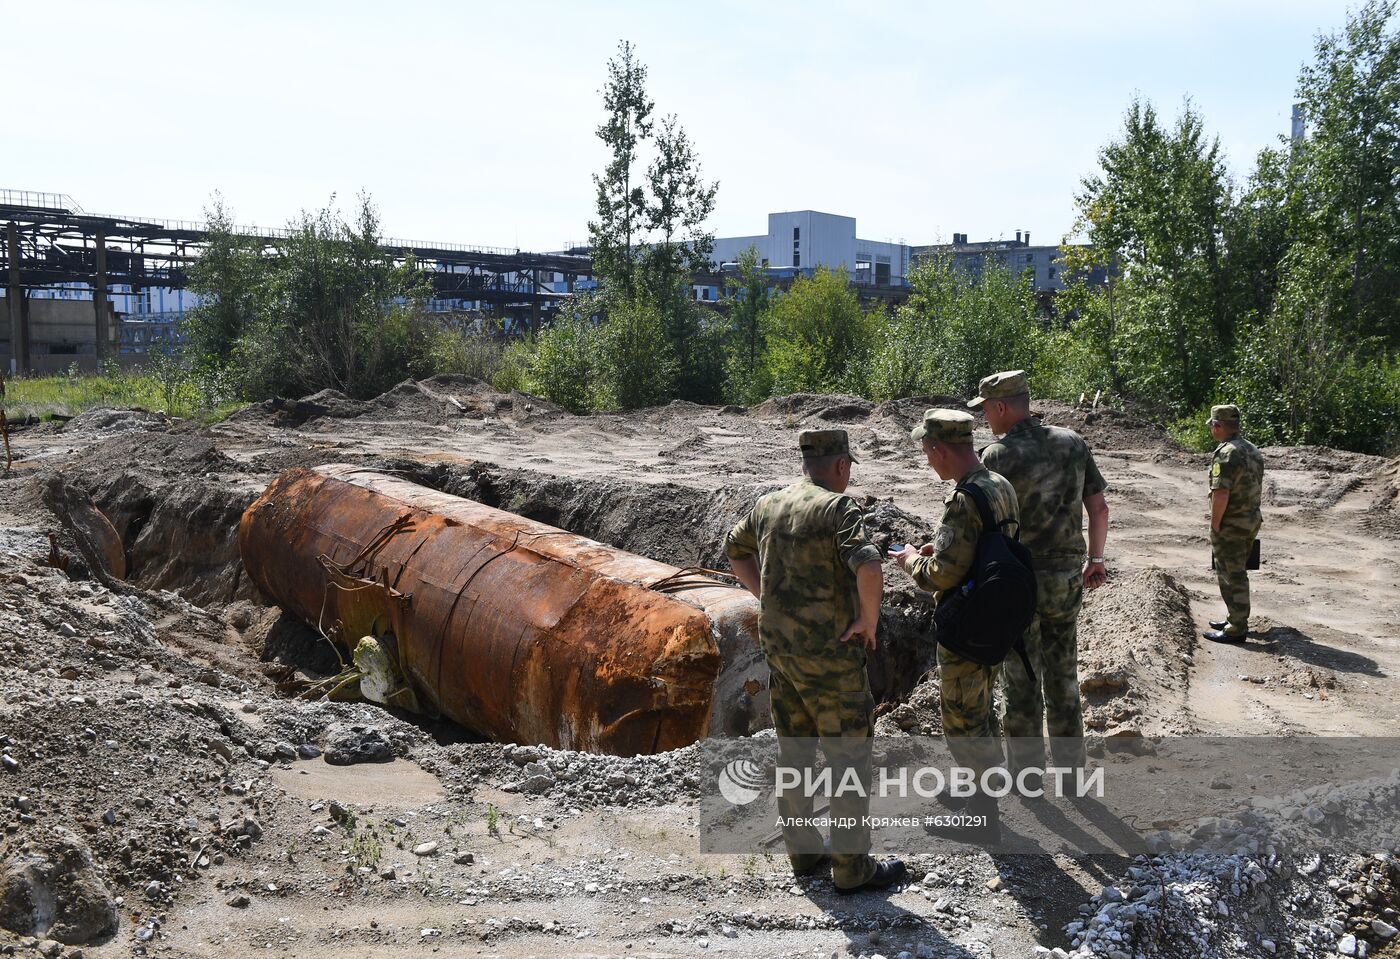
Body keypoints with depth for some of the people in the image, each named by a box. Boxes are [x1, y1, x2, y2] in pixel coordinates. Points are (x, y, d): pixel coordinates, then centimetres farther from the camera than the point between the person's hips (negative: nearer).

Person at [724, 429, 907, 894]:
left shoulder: (768, 505, 6)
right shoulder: (838, 507, -17)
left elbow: (734, 550, 22)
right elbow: (868, 568, -32)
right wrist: (868, 620, -16)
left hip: (779, 647, 7)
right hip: (829, 653, -7)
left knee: (795, 752, 18)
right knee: (849, 757, 6)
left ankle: (803, 851, 31)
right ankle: (852, 867, 15)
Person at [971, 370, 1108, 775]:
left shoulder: (997, 456, -14)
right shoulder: (1073, 443, 3)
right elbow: (1099, 508, 8)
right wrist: (1096, 559, 20)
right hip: (1065, 578, 5)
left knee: (1022, 683, 7)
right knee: (1063, 678, 17)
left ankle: (1026, 778, 18)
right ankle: (1071, 768, 27)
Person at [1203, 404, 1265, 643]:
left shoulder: (1226, 453, -21)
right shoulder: (1253, 450, 10)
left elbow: (1221, 493, -27)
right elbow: (1258, 488, 17)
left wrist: (1215, 524, -18)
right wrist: (1250, 514, 21)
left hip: (1230, 525, -9)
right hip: (1252, 521, 9)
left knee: (1230, 577, -1)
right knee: (1239, 573, 20)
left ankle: (1236, 629, 4)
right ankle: (1236, 619, 32)